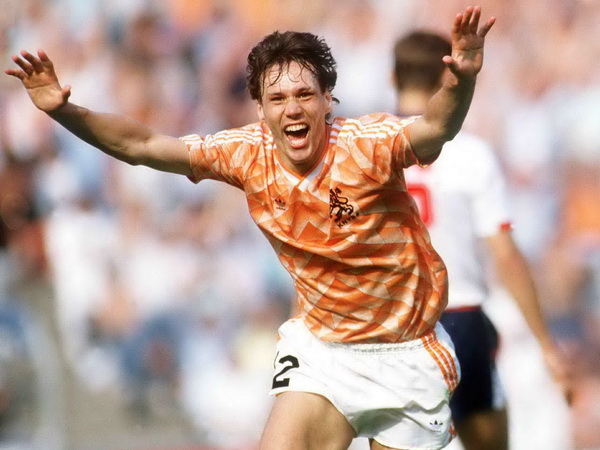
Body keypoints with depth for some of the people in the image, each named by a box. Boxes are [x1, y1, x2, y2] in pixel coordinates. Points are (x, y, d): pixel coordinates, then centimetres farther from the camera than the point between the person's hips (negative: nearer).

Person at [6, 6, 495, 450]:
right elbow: (141, 145, -7)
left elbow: (433, 130, -43)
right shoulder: (248, 153, -10)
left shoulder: (366, 144, -23)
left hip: (407, 352, -3)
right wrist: (65, 111, -20)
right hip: (321, 345, 3)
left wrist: (461, 83, -64)